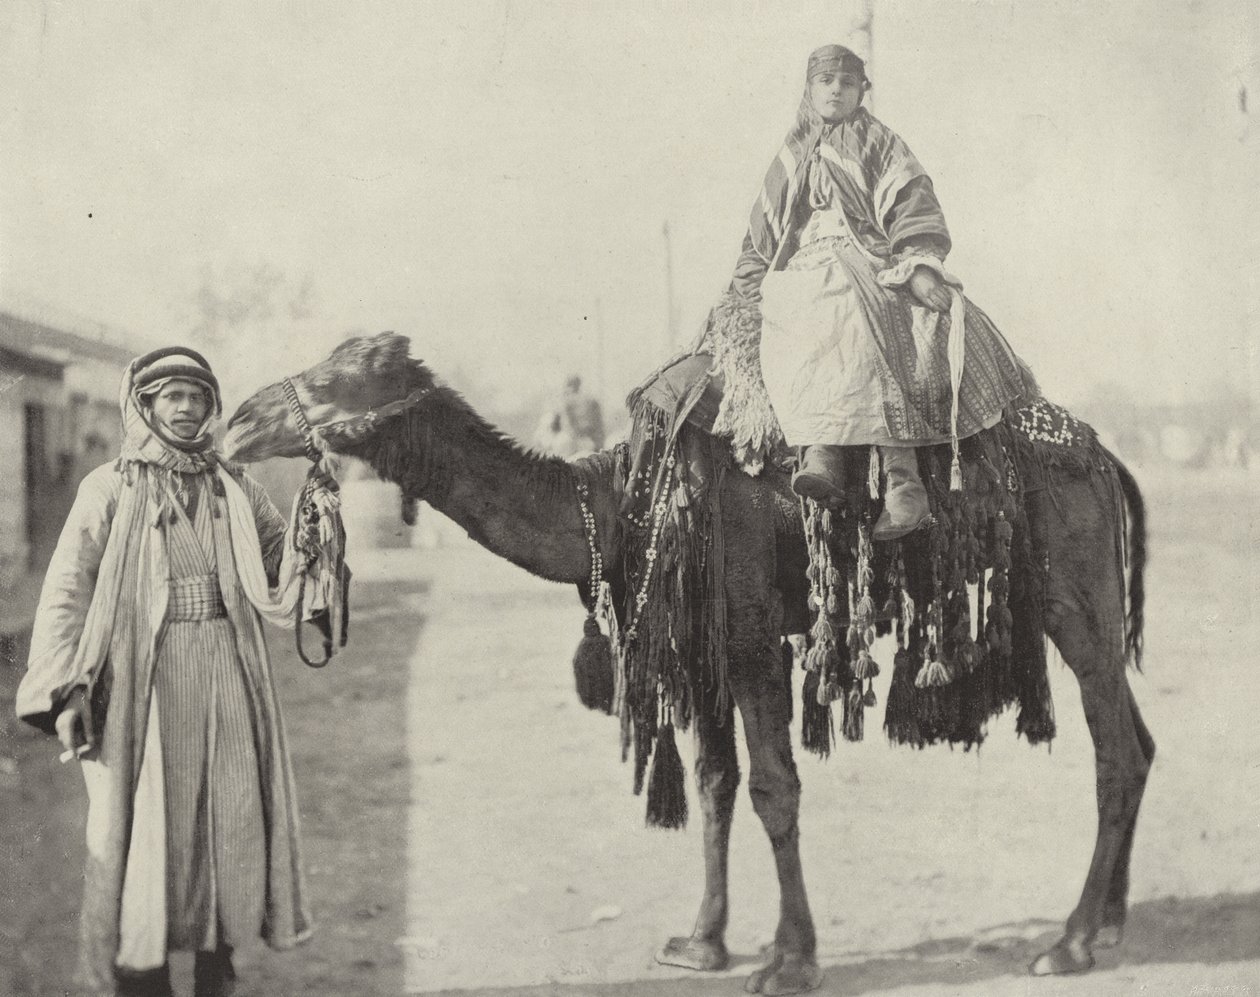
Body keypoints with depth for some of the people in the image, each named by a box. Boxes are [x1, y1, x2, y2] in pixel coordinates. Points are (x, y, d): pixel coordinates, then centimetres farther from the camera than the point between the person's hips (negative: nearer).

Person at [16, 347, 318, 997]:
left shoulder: (234, 488, 12)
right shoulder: (109, 489, 0)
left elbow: (284, 566, 16)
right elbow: (66, 593, -4)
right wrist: (60, 690, -13)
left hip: (227, 681, 4)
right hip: (143, 681, -3)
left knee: (231, 823, 6)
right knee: (140, 828, 0)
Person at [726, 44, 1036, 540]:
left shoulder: (879, 146, 19)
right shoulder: (789, 161, 29)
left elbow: (912, 209, 3)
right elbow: (761, 237, 32)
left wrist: (919, 265, -14)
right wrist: (748, 292, 17)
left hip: (870, 263, -3)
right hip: (804, 271, 3)